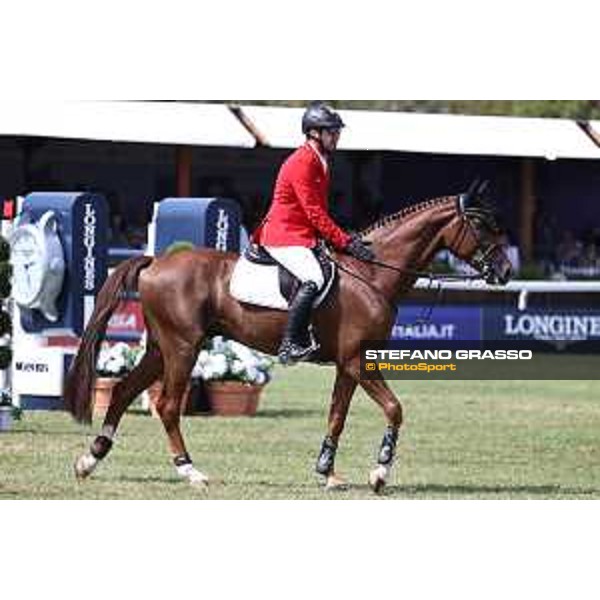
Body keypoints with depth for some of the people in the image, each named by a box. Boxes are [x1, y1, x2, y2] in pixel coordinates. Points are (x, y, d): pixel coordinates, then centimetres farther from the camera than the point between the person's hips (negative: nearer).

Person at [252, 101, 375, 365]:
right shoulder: (301, 163, -16)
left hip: (304, 235, 11)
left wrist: (345, 238, 7)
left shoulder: (319, 162, 16)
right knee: (314, 280, -29)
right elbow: (315, 213, -20)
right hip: (284, 237, -11)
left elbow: (320, 210, 20)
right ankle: (291, 344, -27)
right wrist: (345, 242, -20)